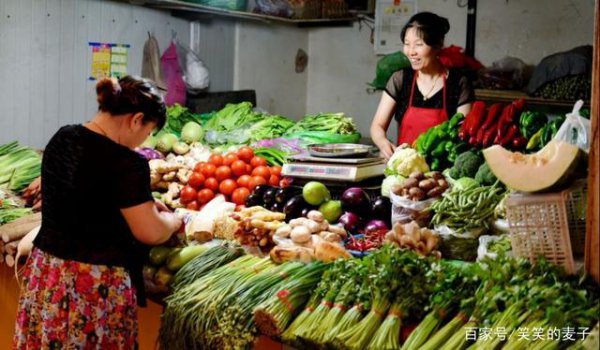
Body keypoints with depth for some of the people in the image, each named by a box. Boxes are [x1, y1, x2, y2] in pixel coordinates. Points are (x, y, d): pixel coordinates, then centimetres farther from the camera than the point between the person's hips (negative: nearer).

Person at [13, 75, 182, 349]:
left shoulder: (61, 139, 3)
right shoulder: (126, 163, -21)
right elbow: (150, 233, -16)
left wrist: (144, 204, 17)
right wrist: (174, 219, 6)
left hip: (45, 272, 7)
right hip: (96, 285, -7)